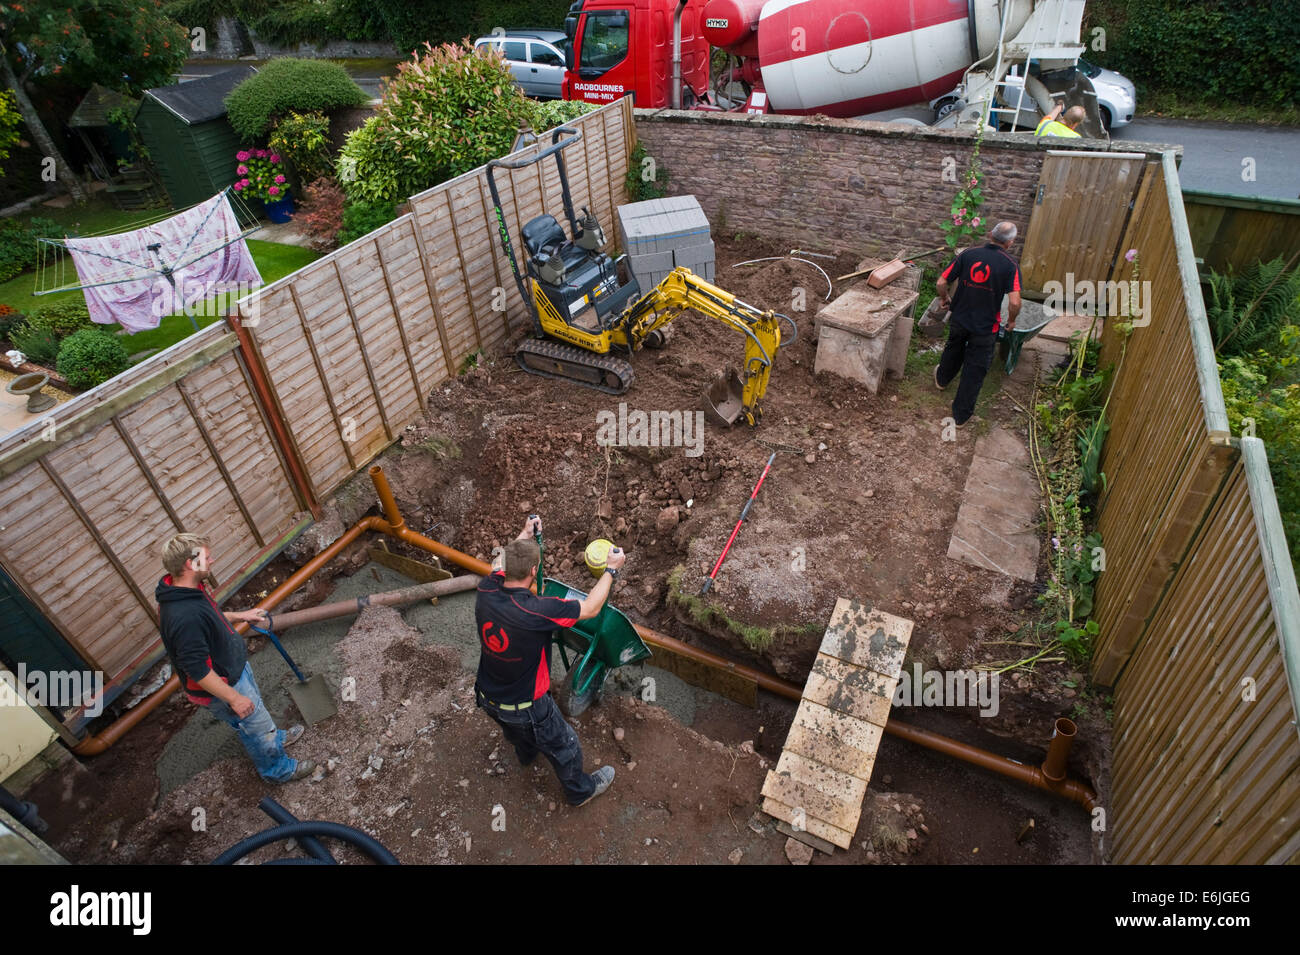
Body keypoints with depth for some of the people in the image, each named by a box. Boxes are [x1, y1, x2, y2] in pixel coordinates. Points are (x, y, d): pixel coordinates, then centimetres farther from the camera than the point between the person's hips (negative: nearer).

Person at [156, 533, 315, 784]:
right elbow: (197, 670, -33)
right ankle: (277, 769, 39)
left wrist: (239, 616, 11)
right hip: (220, 687, -9)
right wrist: (234, 698, -24)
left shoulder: (186, 588, -8)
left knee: (256, 710, 32)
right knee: (256, 725, 15)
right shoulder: (184, 618, -40)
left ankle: (274, 739, 59)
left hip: (234, 666, 9)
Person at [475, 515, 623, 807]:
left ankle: (526, 754, 69)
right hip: (526, 706, -6)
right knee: (564, 747, 22)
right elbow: (590, 608, -25)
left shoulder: (486, 591, -22)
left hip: (488, 696, 6)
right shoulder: (536, 610, -39)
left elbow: (505, 565, 3)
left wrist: (525, 534, 15)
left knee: (516, 732, 39)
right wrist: (611, 569, -13)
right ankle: (580, 790, 47)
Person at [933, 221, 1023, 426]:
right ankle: (961, 414, 16)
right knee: (975, 370, 9)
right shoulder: (1010, 265, -15)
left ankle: (942, 379, 58)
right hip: (985, 327, -3)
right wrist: (1011, 320, -1)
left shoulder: (967, 255, -7)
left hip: (959, 319, 3)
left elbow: (941, 283, -5)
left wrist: (944, 299, 15)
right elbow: (1014, 302, -22)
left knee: (953, 350, 32)